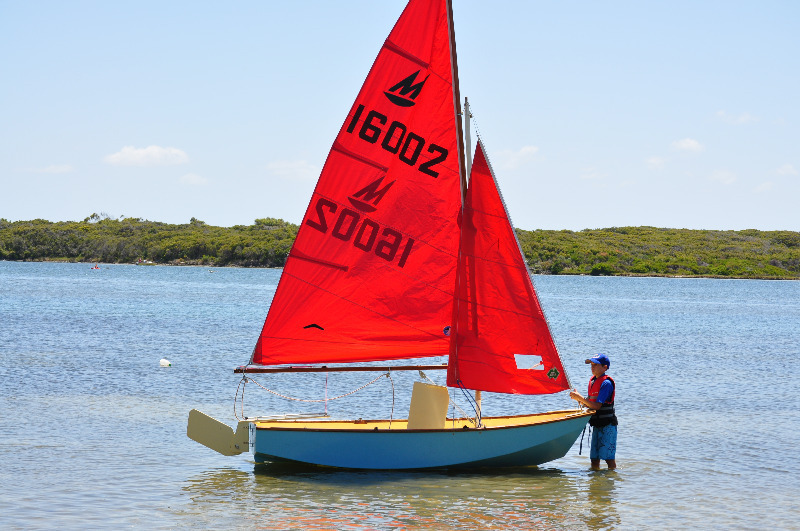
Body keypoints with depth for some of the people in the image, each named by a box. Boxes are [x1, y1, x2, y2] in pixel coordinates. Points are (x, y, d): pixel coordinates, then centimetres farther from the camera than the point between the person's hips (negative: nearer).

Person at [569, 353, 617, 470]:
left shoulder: (606, 383, -15)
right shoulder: (592, 381, 12)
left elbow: (597, 406, -21)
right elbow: (589, 404, 16)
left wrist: (580, 398, -21)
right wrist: (578, 398, -2)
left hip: (607, 425, -8)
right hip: (597, 424, 8)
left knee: (609, 457, -7)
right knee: (594, 458, 9)